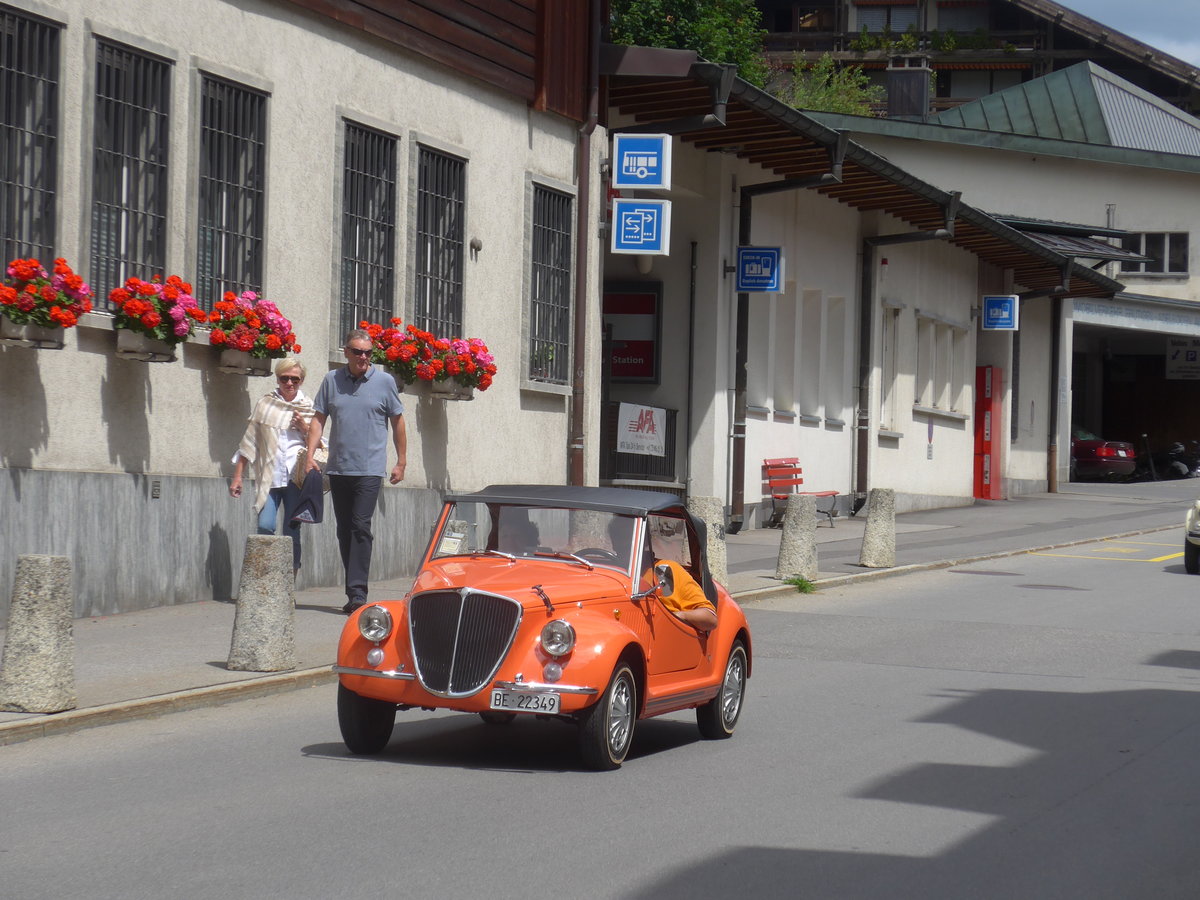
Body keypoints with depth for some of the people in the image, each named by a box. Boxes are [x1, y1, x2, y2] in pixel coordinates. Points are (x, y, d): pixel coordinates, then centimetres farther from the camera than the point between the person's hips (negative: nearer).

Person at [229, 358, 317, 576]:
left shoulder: (308, 408, 12)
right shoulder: (265, 405, 11)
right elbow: (248, 442, 12)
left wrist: (304, 428, -3)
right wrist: (238, 476, 8)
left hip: (296, 477, 0)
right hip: (268, 476, 0)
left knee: (292, 531, -1)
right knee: (265, 526, -15)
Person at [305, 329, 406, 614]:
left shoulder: (384, 381, 2)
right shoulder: (332, 381, 7)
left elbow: (397, 422, 8)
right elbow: (319, 419, 9)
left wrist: (401, 462, 7)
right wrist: (310, 454, -2)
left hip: (369, 469, -3)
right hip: (338, 469, 3)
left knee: (361, 528, -12)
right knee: (344, 531, 8)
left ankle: (357, 591, -14)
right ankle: (354, 592, 15)